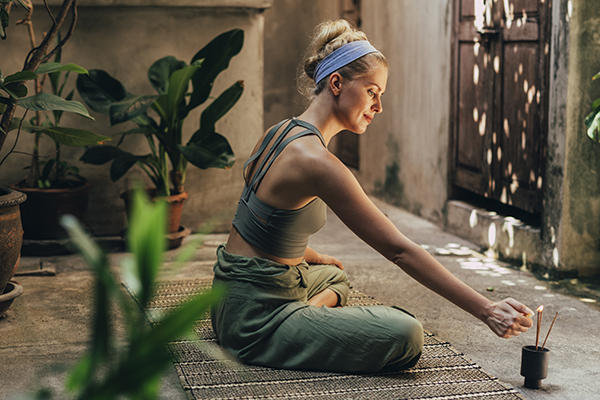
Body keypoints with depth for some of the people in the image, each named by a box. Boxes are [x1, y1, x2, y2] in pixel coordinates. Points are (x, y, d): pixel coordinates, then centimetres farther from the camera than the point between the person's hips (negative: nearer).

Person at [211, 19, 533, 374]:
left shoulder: (282, 132, 7)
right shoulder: (317, 161, -23)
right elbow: (399, 249, -24)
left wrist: (314, 257, 31)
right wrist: (486, 310, -22)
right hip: (256, 319, -10)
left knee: (332, 275, 40)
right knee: (406, 335, -22)